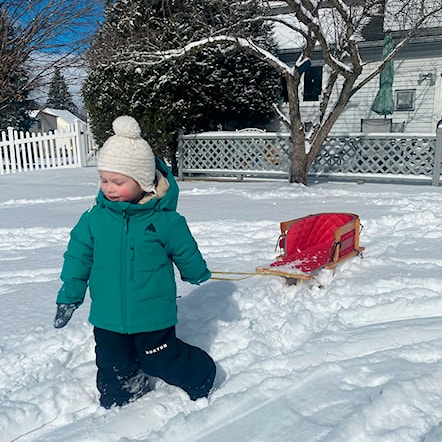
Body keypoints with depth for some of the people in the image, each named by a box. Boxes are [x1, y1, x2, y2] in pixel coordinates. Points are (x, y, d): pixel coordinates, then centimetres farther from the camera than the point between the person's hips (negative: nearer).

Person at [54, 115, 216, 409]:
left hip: (153, 315, -3)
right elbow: (78, 256, 4)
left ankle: (201, 377, 37)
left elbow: (185, 251, 2)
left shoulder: (165, 219, -15)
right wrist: (69, 297, 8)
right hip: (108, 316, 4)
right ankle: (119, 399, 45)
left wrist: (198, 275, 17)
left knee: (162, 360, 9)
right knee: (113, 364, 17)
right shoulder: (95, 218, -7)